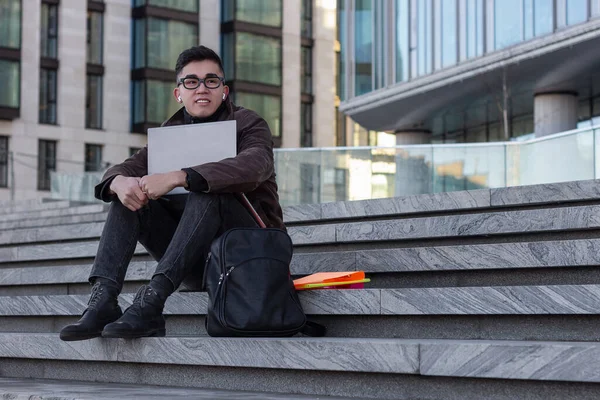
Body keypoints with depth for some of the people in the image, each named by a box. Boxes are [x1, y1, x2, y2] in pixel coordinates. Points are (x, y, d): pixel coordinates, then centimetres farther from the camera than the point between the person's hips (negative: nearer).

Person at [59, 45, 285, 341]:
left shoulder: (248, 125, -3)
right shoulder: (170, 133, 14)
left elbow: (253, 167, -27)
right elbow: (126, 168, 3)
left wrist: (178, 178, -36)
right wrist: (120, 182, -25)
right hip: (195, 257, 5)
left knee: (206, 192, -32)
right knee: (129, 198, -10)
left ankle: (152, 300, -41)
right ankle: (102, 300, -28)